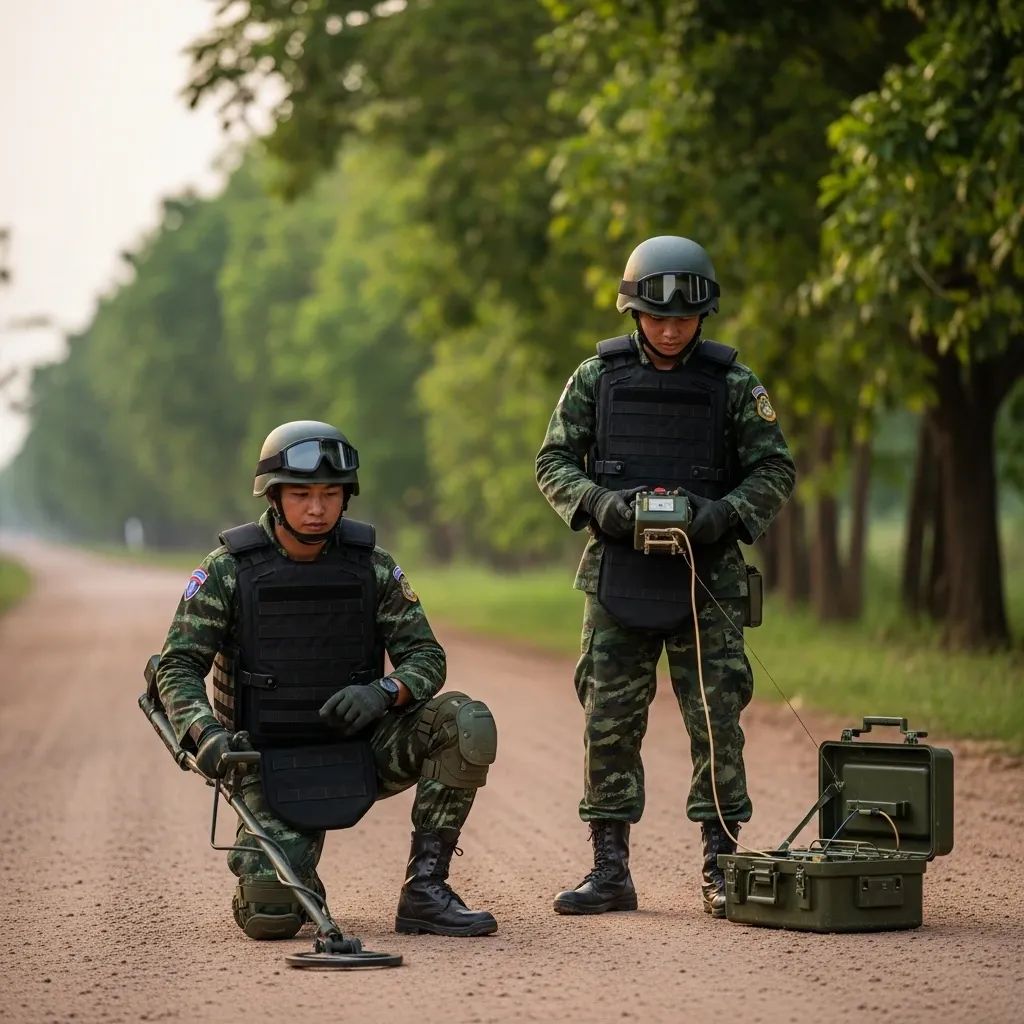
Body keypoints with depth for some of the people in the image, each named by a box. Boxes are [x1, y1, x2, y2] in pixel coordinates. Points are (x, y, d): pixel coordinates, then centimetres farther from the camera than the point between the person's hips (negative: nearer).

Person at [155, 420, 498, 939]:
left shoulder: (371, 566, -2)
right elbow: (178, 667, -8)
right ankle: (295, 881, 17)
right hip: (274, 769, -2)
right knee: (270, 916, -23)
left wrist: (383, 693, -25)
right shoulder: (228, 570, -9)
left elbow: (425, 658, -2)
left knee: (466, 724, -23)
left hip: (361, 753, 3)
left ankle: (425, 890, -14)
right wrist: (205, 734, -28)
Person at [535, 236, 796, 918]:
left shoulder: (733, 383, 1)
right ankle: (611, 871, 10)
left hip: (707, 578, -1)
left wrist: (727, 511, -15)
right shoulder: (598, 377, 4)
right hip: (617, 575, 1)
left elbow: (776, 470, 3)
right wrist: (598, 503, -13)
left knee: (716, 721, -1)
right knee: (609, 723, 2)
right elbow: (554, 462, 5)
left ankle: (721, 868, 8)